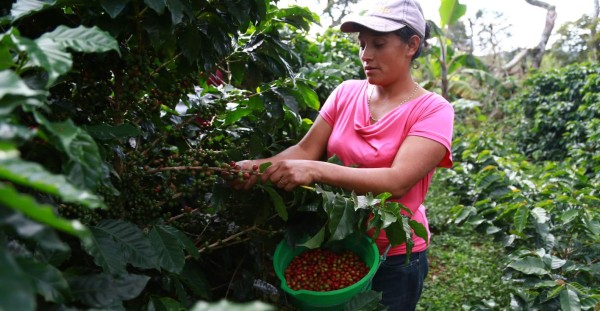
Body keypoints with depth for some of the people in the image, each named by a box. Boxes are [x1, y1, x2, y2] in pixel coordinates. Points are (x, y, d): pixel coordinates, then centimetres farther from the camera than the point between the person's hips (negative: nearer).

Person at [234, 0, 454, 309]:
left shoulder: (433, 110, -15)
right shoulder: (347, 93, -2)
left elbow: (397, 181, -28)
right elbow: (306, 149, -6)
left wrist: (316, 170, -37)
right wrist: (260, 166, -25)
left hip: (394, 256, -4)